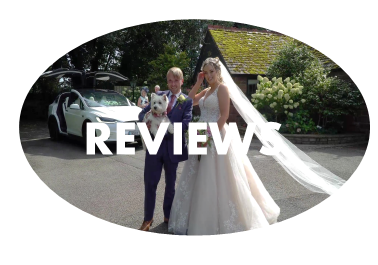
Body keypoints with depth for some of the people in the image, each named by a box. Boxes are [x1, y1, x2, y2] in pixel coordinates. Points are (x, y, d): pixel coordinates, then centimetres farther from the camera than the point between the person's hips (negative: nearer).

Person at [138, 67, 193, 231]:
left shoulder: (187, 101, -2)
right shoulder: (159, 95, 7)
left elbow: (185, 124, -14)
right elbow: (143, 113, 4)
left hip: (172, 148, -1)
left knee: (170, 183, 15)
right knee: (150, 182, 4)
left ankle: (168, 216, 34)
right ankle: (148, 218, 21)